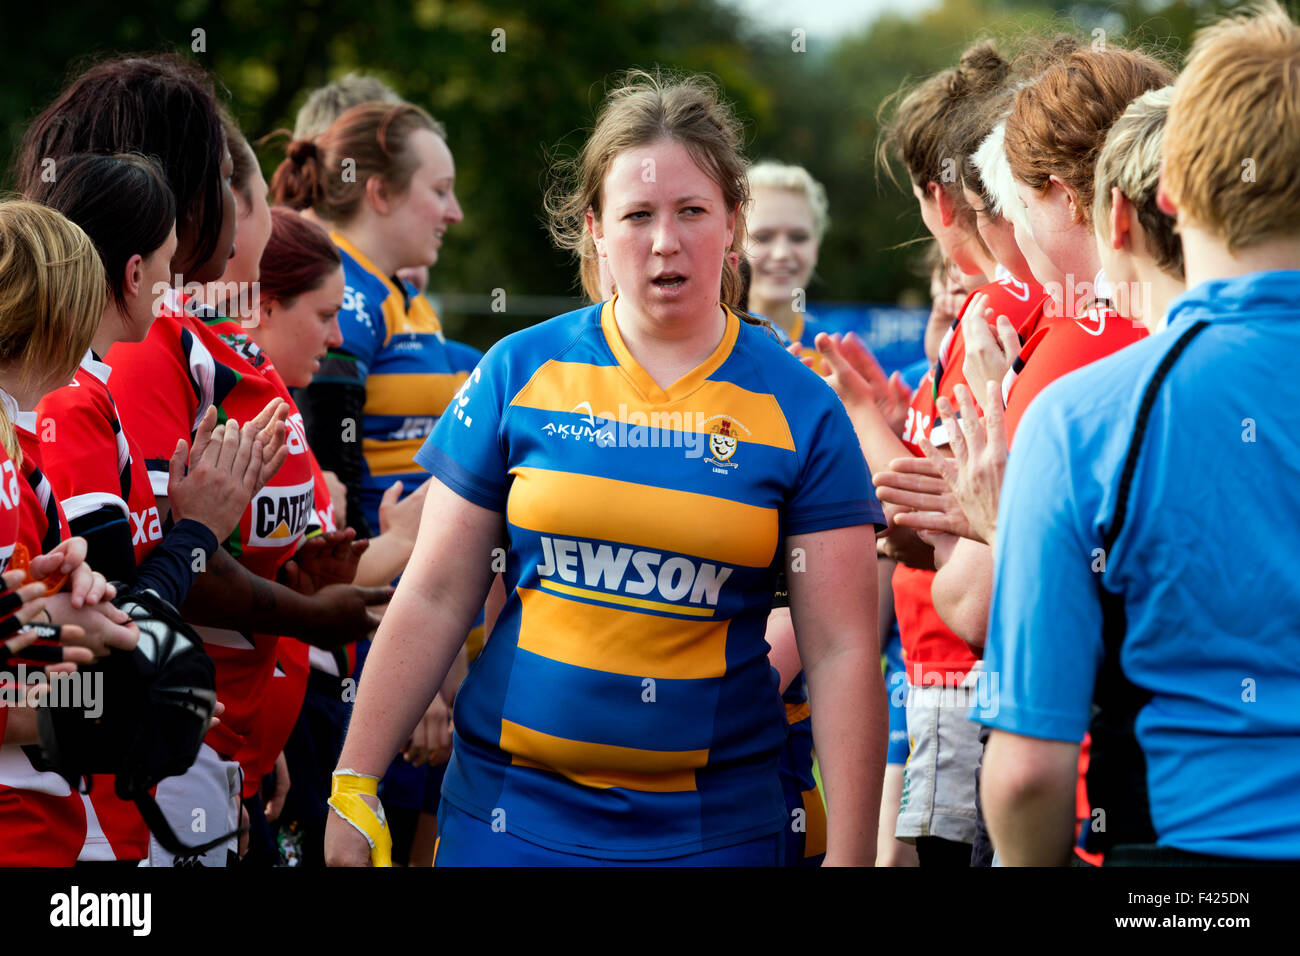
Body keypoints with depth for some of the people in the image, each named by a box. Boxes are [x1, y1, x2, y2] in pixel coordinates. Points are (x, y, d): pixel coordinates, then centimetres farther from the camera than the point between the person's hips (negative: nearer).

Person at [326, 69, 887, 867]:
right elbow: (435, 599, 3)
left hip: (715, 823, -1)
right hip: (512, 808, 1)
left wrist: (851, 852, -9)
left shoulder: (798, 408, -2)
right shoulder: (520, 373, 1)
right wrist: (353, 787, 1)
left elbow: (843, 650, -4)